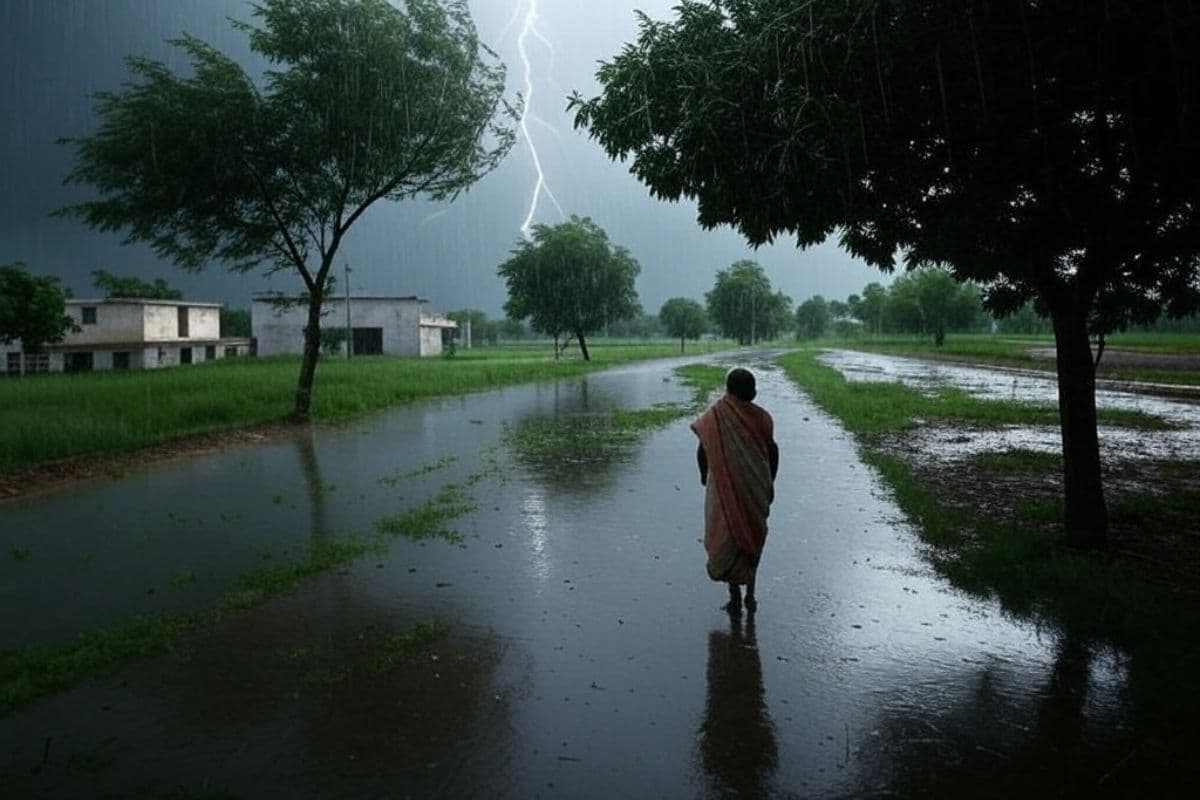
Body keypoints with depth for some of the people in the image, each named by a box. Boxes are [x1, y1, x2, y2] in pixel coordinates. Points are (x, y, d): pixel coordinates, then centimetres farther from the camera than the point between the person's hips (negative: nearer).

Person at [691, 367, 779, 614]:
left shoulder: (714, 416, -10)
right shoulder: (760, 417, -8)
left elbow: (702, 450, -3)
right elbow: (773, 451, -4)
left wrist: (704, 475, 15)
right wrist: (770, 483, 10)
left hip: (724, 487, -1)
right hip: (755, 488, 1)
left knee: (726, 541, 12)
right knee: (752, 538, 18)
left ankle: (735, 597, 9)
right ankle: (750, 595, 21)